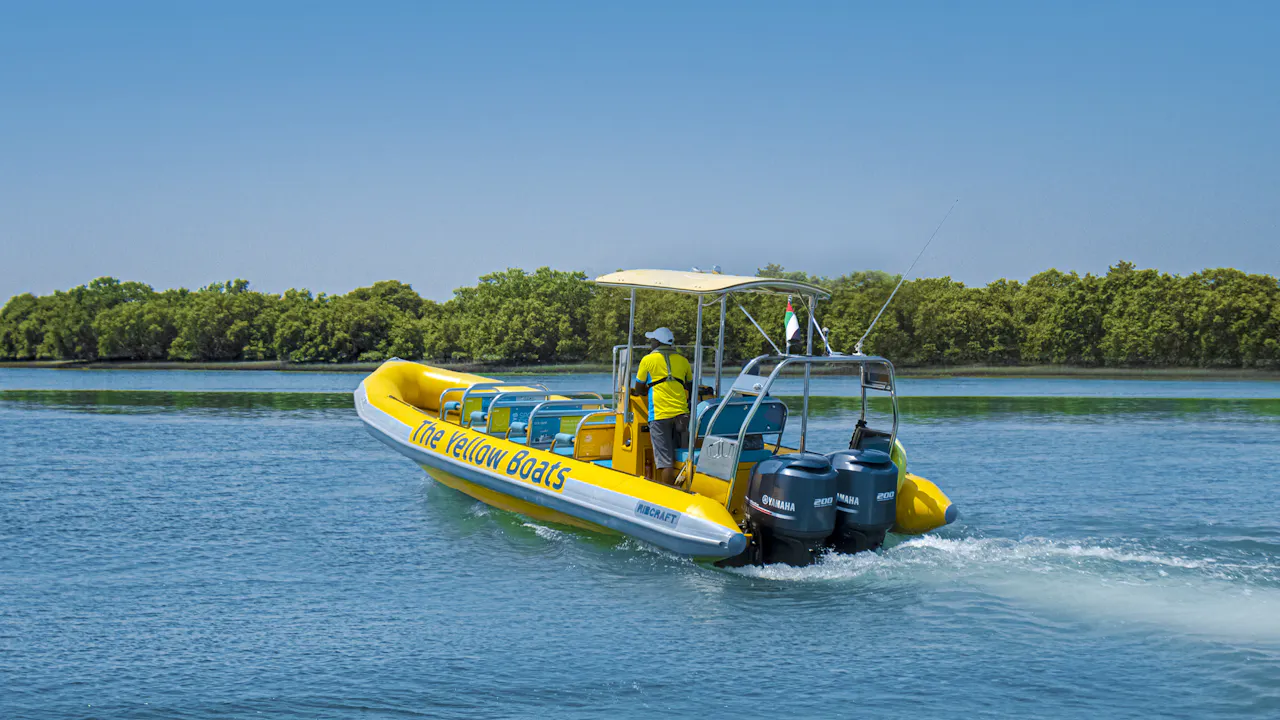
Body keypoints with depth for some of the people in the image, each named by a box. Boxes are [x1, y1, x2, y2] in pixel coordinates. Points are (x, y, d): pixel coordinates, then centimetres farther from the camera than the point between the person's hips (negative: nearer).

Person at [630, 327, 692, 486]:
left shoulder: (648, 360, 1)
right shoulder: (682, 360, 13)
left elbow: (639, 390, 7)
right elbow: (690, 387, 22)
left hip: (659, 415, -4)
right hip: (681, 413, 4)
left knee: (666, 461, -7)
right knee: (674, 458, 16)